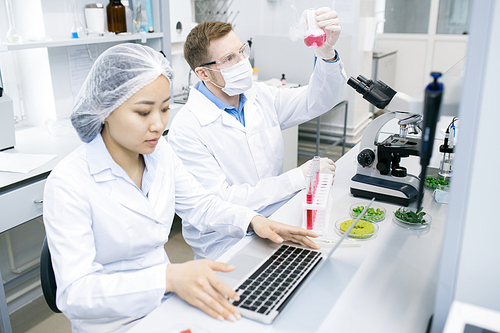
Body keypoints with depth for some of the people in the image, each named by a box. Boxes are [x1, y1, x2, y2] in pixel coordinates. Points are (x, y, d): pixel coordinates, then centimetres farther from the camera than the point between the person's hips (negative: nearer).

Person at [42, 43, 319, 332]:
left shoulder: (159, 151, -2)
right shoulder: (68, 185, -21)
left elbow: (200, 204, 11)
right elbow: (74, 294, -25)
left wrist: (252, 220, -7)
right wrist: (168, 277, -38)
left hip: (165, 299, 6)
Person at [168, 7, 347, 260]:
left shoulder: (259, 96, 4)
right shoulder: (186, 130, -16)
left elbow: (318, 100, 9)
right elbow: (219, 202, -21)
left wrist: (326, 52, -12)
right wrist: (298, 178, -19)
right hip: (228, 243, -6)